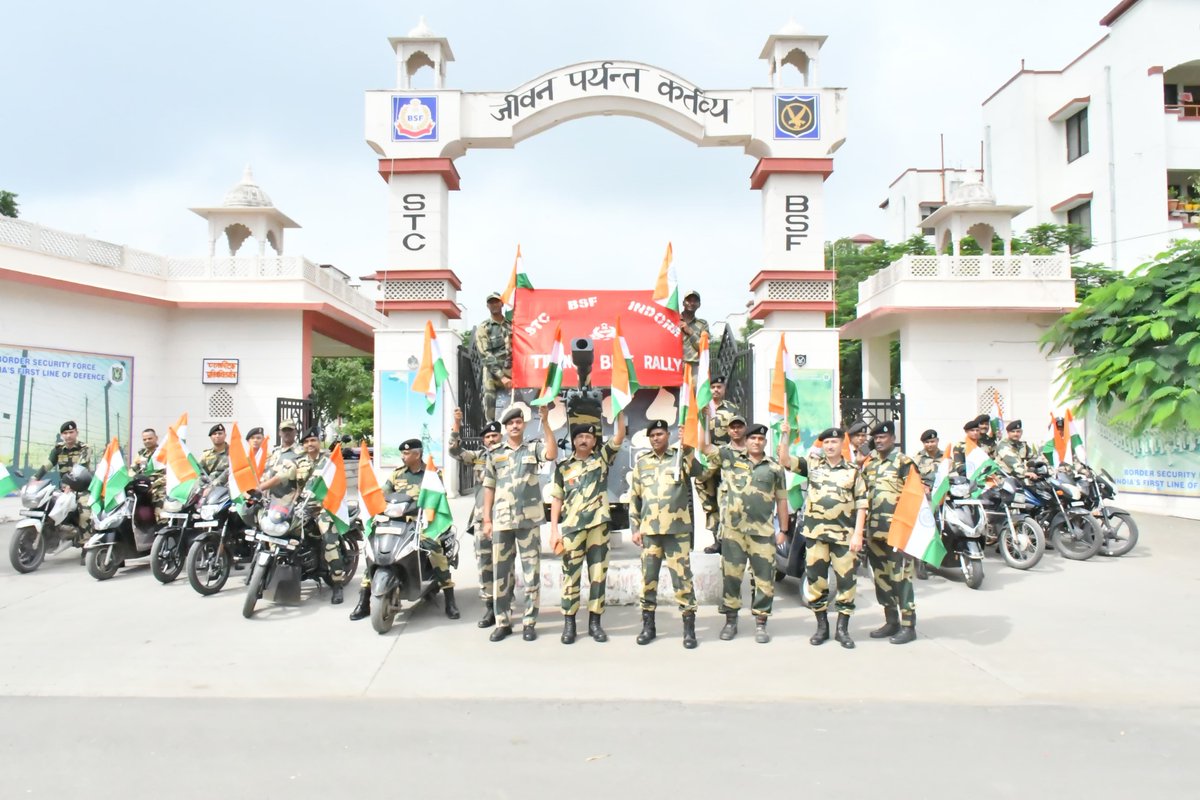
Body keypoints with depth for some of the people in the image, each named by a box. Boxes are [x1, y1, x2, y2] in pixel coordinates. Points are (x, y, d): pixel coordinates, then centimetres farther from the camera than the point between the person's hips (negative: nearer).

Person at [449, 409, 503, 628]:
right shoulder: (478, 456, 12)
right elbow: (455, 451, 2)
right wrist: (457, 424, -8)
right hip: (482, 517, 3)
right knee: (484, 564, 4)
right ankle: (490, 607, 11)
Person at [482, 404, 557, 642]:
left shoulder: (534, 447, 4)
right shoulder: (495, 453, 10)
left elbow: (552, 454, -18)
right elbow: (489, 488, 10)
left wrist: (545, 422, -24)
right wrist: (487, 520, 4)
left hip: (528, 519, -2)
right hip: (501, 520, 2)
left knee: (531, 571, 2)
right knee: (501, 571, 6)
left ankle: (529, 622, 11)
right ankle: (503, 622, 15)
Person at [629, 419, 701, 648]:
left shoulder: (681, 457, 3)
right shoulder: (642, 462, 10)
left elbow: (698, 471, -19)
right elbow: (634, 498, 11)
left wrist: (686, 447, -30)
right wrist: (635, 528, 5)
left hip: (678, 529, -3)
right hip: (649, 530, 3)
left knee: (682, 578, -1)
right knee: (648, 578, 8)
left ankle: (689, 628, 6)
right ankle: (648, 626, 19)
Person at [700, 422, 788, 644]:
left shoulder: (775, 468, 9)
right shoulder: (730, 458, 6)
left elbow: (781, 501, 11)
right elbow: (705, 445, -1)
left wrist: (783, 530, 8)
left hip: (763, 531, 1)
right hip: (733, 529, 0)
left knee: (764, 577, 2)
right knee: (731, 575, 5)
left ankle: (760, 623, 15)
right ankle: (731, 621, 18)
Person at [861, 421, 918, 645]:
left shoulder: (903, 462, -3)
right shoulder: (869, 464, 16)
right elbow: (862, 495, 22)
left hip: (896, 529, -7)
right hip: (874, 530, 7)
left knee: (900, 577, -6)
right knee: (880, 577, 11)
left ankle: (908, 626, 1)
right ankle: (891, 621, 22)